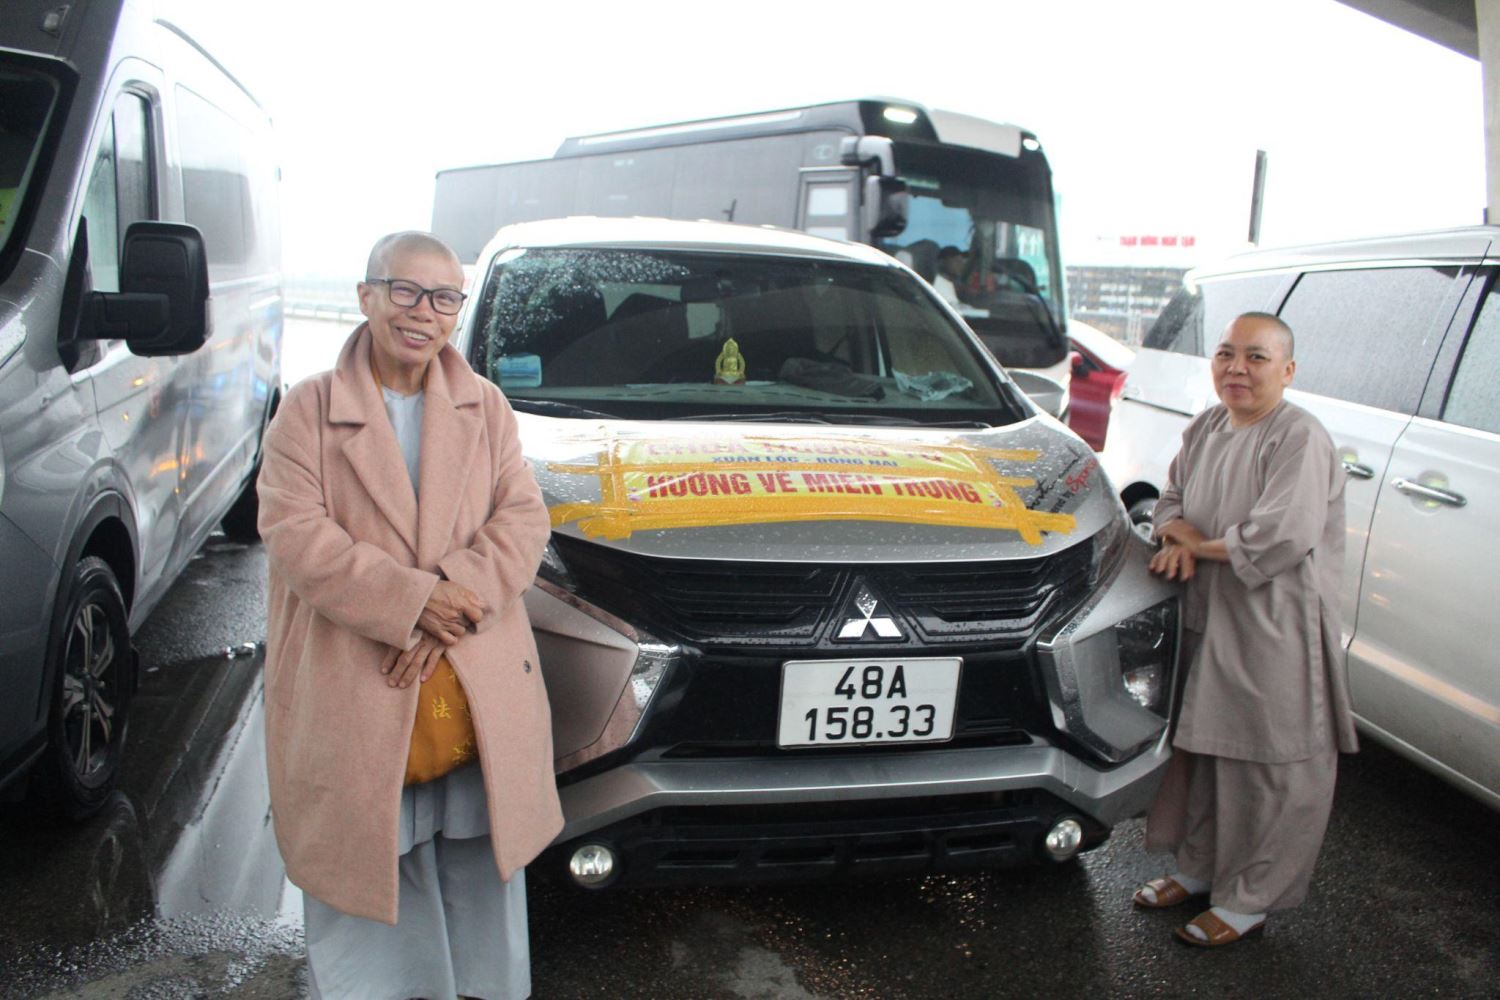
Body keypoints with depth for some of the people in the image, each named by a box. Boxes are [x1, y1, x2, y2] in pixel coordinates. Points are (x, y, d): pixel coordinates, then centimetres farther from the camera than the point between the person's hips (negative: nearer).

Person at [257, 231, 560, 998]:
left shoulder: (487, 408, 6)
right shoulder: (309, 410, -2)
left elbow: (523, 520, -1)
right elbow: (295, 534, -11)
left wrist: (455, 598, -18)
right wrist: (413, 602, -20)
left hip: (479, 689, 3)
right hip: (350, 689, -2)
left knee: (478, 858, 15)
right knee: (366, 859, 9)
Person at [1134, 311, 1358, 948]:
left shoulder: (1300, 439, -16)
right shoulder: (1206, 429, 8)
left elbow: (1284, 536, -25)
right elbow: (1171, 500, 16)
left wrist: (1199, 545, -13)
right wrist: (1177, 536, -7)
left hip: (1276, 631, -7)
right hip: (1206, 615, 8)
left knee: (1264, 766, 3)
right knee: (1201, 746, 17)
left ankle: (1250, 900, 18)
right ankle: (1197, 868, 34)